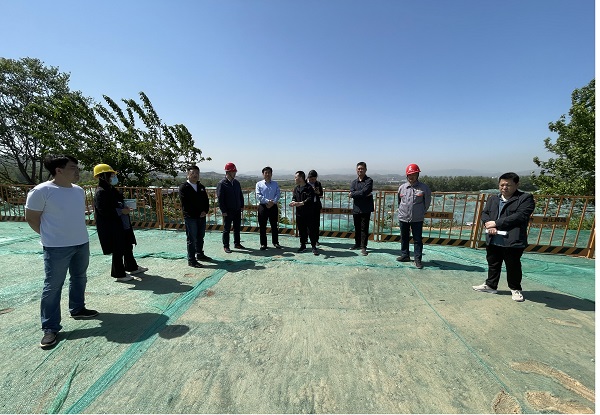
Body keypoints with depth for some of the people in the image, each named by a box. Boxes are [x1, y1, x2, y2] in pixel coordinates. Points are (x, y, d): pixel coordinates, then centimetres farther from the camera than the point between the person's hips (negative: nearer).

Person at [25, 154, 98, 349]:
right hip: (57, 248, -6)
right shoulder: (41, 191, -14)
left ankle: (77, 309, 38)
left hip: (82, 244, 7)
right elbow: (31, 218, -7)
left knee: (79, 279, 19)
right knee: (53, 286, 2)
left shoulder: (79, 190, 5)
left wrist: (77, 234, 11)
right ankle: (50, 328, 14)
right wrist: (50, 236, -2)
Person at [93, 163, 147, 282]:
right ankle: (119, 274, 16)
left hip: (123, 225, 9)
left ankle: (132, 267, 34)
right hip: (111, 228, -9)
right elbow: (103, 211, -22)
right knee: (118, 251, 1)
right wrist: (121, 211, -20)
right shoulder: (101, 192, -16)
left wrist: (125, 206, 4)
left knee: (128, 246, 18)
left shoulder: (112, 190, 12)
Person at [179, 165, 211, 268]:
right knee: (192, 239, -1)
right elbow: (185, 204, -13)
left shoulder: (201, 187, 13)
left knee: (200, 238, 17)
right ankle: (191, 260, 8)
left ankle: (200, 254, 32)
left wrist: (205, 211, -5)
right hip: (190, 217, -6)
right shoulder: (183, 187, -7)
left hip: (202, 216, 7)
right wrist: (198, 214, -14)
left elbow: (206, 200, 12)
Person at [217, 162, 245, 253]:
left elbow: (240, 195, 16)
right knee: (227, 229, 4)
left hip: (237, 210, 6)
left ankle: (237, 243, 28)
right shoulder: (222, 184, -11)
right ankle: (226, 246, 15)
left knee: (237, 228, 14)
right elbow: (220, 198, -12)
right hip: (228, 211, -6)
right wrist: (223, 211, -15)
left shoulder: (236, 183, 8)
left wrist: (242, 206, 10)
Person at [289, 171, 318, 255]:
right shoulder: (296, 188, 12)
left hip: (308, 213, -6)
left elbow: (310, 199, -19)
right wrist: (293, 202, -12)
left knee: (311, 230, -2)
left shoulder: (309, 188, -10)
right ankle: (303, 245, 25)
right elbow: (294, 197, 11)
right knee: (301, 230, 13)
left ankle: (314, 247, 9)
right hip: (299, 213, 6)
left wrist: (300, 203, -30)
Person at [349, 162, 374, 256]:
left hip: (366, 209, -5)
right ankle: (357, 244, 31)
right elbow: (352, 194, -4)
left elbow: (364, 192, -19)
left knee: (364, 228, -1)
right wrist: (362, 194, -14)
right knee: (357, 228, 15)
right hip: (356, 208, 5)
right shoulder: (354, 182, 11)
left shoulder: (369, 181, -4)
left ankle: (363, 247, 7)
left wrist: (355, 194, -9)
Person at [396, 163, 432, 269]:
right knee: (404, 238, 15)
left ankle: (418, 259, 14)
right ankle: (405, 255, 30)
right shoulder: (402, 187, 0)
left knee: (417, 239, 4)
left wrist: (421, 213, 7)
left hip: (417, 219, -3)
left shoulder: (424, 188, -8)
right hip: (403, 218, 3)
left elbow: (427, 202, 2)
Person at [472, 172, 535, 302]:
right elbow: (484, 213, 9)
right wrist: (489, 225, -12)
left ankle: (515, 289, 29)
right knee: (493, 264, 17)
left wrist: (496, 223, -18)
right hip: (493, 240, 5)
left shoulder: (525, 198, -4)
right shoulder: (493, 198, 13)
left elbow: (520, 216, -17)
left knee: (513, 266, 9)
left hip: (513, 241, -5)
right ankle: (490, 285, 32)